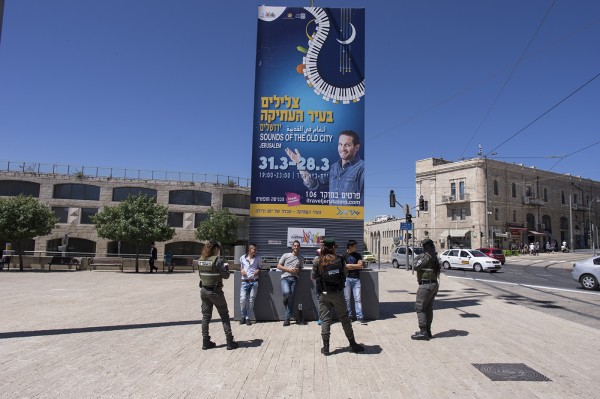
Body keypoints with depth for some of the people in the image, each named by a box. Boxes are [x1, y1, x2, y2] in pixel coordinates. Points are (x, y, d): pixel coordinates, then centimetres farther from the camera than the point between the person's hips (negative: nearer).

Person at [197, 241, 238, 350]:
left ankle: (205, 342, 17)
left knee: (206, 316, 13)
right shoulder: (218, 260, -16)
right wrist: (226, 267, 6)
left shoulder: (201, 260, 3)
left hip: (204, 290, 6)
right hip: (215, 291, -5)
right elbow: (226, 275, -13)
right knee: (224, 316, 6)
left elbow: (201, 275, 13)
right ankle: (230, 342, 9)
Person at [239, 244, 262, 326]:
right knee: (242, 299, -8)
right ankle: (243, 316, 13)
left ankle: (248, 318, 10)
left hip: (254, 281, 0)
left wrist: (258, 271, -6)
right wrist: (241, 270, 2)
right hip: (245, 281, 1)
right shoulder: (242, 258, 9)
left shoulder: (258, 258, 7)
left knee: (251, 300, -1)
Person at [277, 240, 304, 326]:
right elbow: (278, 266, 5)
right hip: (285, 278, -2)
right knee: (287, 292, -29)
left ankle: (287, 319, 5)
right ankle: (285, 300, 9)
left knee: (291, 299, -3)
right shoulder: (286, 255, 7)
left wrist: (297, 270, 0)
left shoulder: (301, 258, 14)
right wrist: (289, 269, -7)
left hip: (294, 278, 2)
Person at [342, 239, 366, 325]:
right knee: (347, 299, 2)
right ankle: (349, 316, 13)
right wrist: (355, 266, -5)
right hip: (347, 278, -1)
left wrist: (350, 265, -3)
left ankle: (359, 317, -1)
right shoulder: (344, 255, 4)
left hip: (356, 279, 2)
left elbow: (360, 266, 2)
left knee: (358, 298, -2)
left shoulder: (358, 255, 12)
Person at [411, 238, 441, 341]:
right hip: (434, 284, 10)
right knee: (428, 308, 15)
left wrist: (417, 259, -2)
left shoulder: (426, 256, -17)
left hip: (426, 285, -10)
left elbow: (416, 267, -22)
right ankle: (427, 331, 22)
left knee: (419, 307, -5)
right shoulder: (434, 257, 12)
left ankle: (423, 332, -7)